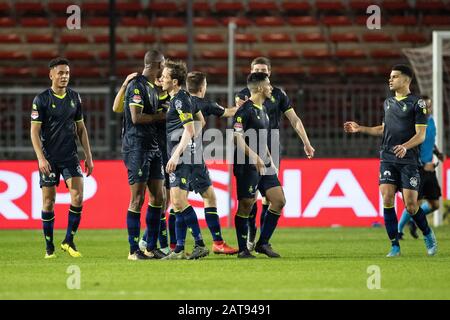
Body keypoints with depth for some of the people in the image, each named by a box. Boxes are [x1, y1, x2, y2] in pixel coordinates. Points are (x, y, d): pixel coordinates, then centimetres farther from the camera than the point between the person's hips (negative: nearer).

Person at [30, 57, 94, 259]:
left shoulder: (74, 97, 8)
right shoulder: (41, 99, -5)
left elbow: (81, 128, 14)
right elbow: (34, 131, -7)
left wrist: (88, 156, 10)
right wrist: (41, 158, -16)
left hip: (70, 157, 3)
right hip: (49, 158, -3)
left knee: (78, 196, -11)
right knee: (48, 202, 2)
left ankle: (69, 241, 1)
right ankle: (49, 247, 12)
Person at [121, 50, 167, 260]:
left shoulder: (153, 88, 17)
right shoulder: (137, 85, -12)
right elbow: (136, 117, -19)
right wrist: (159, 116, -9)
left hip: (152, 147, 9)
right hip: (137, 147, -9)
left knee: (157, 197, 8)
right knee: (138, 199, -7)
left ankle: (151, 248, 15)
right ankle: (134, 251, -2)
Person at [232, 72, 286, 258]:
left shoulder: (262, 110, 17)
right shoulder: (245, 110, -11)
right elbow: (237, 137, -20)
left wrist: (270, 161, 22)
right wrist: (254, 157, -26)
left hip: (264, 165, 9)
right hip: (247, 166, -9)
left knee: (279, 201, 2)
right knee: (246, 206, -4)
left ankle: (263, 243, 10)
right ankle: (243, 249, 4)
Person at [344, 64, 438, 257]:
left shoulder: (416, 103, -4)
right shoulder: (388, 103, 15)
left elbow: (421, 134, -10)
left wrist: (405, 146, -27)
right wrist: (360, 129, 21)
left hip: (408, 160, -5)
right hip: (388, 159, 5)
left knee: (411, 205, -8)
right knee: (387, 199, -10)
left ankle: (427, 234, 21)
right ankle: (395, 246, -3)